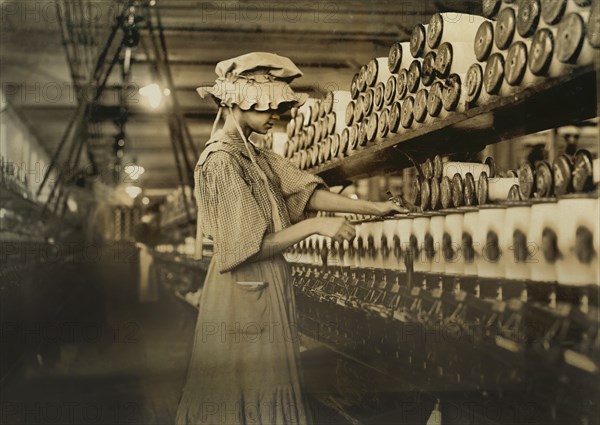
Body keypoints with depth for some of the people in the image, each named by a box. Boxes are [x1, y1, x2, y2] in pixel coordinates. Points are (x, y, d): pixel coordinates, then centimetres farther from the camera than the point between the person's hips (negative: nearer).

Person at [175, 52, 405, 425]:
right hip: (244, 291, -9)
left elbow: (305, 192, 4)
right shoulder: (221, 161, -19)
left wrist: (372, 207, -1)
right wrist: (314, 226, -19)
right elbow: (249, 249, -22)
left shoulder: (257, 156, 9)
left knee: (267, 387, 16)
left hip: (267, 286, 9)